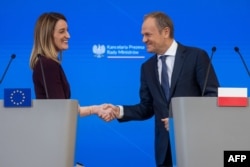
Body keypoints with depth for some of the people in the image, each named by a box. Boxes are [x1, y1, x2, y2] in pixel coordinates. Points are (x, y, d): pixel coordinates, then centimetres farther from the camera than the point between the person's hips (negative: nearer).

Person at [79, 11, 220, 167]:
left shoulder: (197, 56, -4)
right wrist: (120, 111, -4)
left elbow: (213, 96, -9)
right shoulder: (147, 67, 13)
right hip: (165, 145, 5)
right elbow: (147, 108, 13)